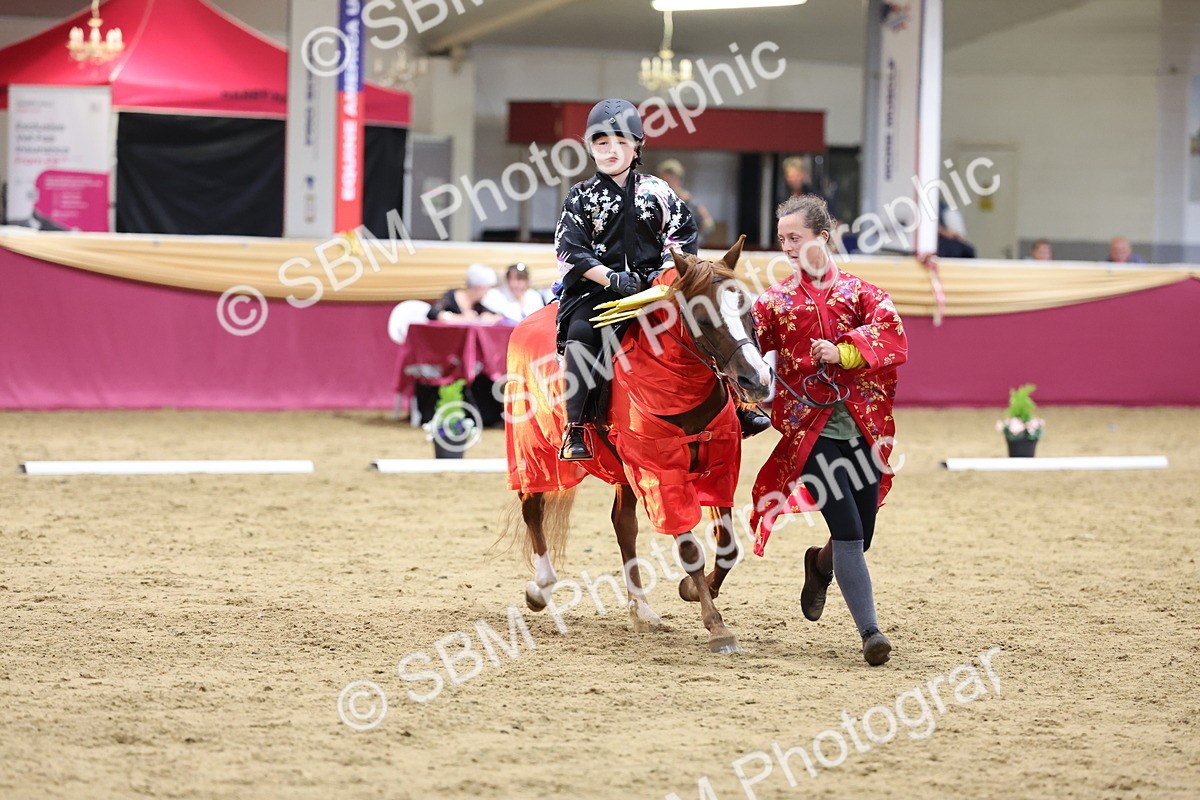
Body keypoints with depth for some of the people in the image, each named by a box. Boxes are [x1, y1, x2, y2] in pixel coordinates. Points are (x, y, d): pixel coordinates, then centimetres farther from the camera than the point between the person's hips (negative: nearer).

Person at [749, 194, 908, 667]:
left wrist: (843, 351, -23)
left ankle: (819, 564, 43)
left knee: (861, 536, 8)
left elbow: (888, 331, -10)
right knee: (848, 532, -14)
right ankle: (870, 631, -10)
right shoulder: (776, 301, 7)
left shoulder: (859, 291, 6)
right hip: (811, 428, -2)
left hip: (863, 423, 2)